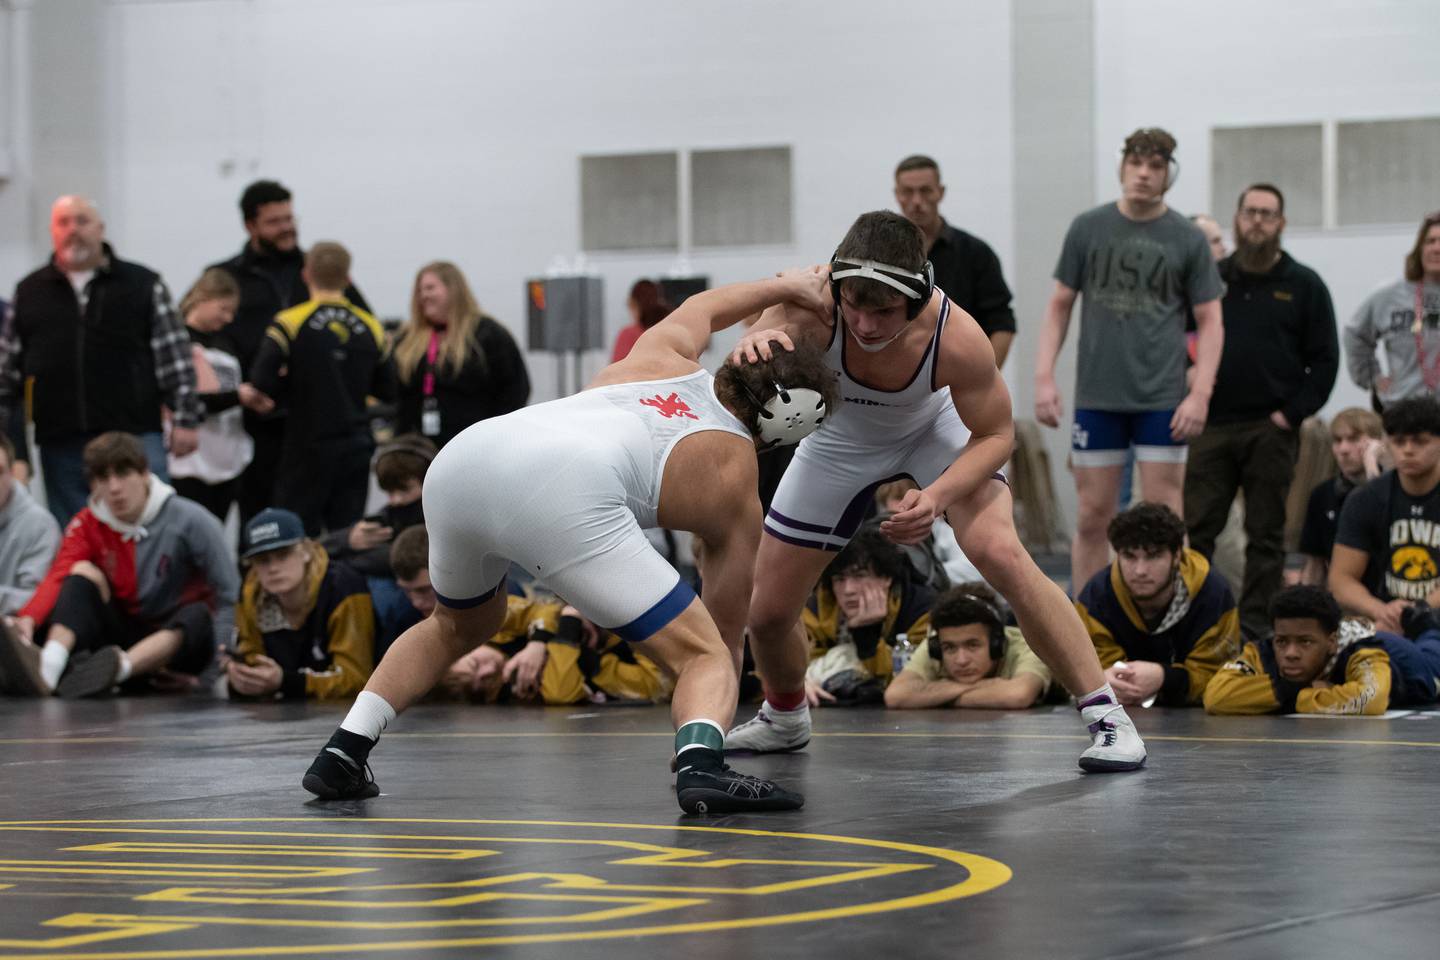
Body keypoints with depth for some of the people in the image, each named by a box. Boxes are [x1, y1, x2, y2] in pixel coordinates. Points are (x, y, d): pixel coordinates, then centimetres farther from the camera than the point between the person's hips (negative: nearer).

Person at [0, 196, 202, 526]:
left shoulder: (144, 286, 4)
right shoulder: (29, 293, 12)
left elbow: (175, 359, 2)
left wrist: (184, 420, -5)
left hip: (135, 436, -3)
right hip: (60, 446, 3)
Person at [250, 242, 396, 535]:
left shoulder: (290, 323, -10)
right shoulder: (370, 327, 2)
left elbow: (262, 382, -17)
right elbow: (387, 389, 8)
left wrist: (292, 381, 3)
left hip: (309, 446, -3)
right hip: (357, 449, 3)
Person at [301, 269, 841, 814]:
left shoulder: (665, 354, 31)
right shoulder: (736, 486, 20)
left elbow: (698, 310, 58)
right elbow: (726, 633, 26)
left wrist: (783, 288, 73)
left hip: (462, 458, 6)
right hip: (562, 494, -6)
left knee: (460, 625, 36)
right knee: (703, 655, 3)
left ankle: (343, 753, 26)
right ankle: (700, 766, -27)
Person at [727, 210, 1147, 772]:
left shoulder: (958, 340, -37)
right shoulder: (814, 308, -38)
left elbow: (995, 435, -22)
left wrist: (937, 496, -38)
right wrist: (757, 343, -79)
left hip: (936, 428, -2)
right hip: (842, 438, 2)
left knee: (1000, 552, -27)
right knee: (768, 610, 5)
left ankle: (1105, 714, -16)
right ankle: (784, 719, 39)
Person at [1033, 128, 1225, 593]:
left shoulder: (1188, 240, 2)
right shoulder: (1088, 228, 5)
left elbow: (1210, 321, 3)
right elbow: (1059, 305, 9)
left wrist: (1200, 393, -8)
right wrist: (1044, 376, -1)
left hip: (1162, 399, -1)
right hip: (1097, 396, 1)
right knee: (1092, 517, 4)